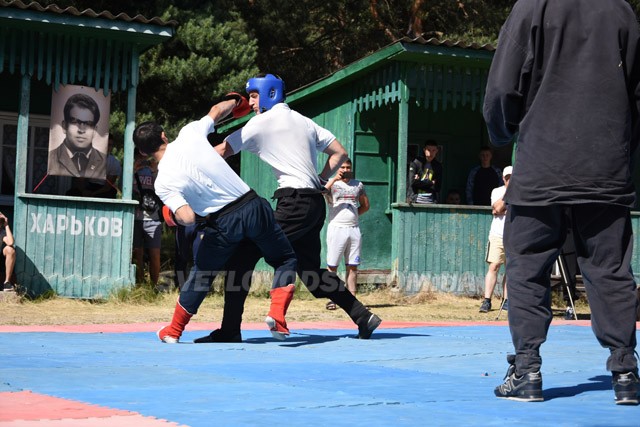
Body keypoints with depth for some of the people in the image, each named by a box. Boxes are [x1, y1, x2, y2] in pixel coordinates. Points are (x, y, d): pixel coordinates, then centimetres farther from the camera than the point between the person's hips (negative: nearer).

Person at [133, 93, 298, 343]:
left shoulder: (163, 182, -10)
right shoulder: (189, 133, -3)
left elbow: (187, 218, -21)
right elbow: (217, 111, 16)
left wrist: (175, 215, 2)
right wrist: (234, 101, 37)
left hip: (223, 224, -1)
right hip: (253, 206, 2)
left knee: (202, 273, 22)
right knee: (285, 260, 18)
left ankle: (173, 331, 33)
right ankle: (277, 314, -3)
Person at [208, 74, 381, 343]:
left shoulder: (262, 122, -2)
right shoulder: (304, 121, 20)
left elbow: (221, 152, -3)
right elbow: (339, 153, 20)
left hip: (294, 203, -8)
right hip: (316, 204, 8)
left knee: (244, 254, -9)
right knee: (310, 269, 19)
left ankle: (230, 330, -16)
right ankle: (363, 317, 16)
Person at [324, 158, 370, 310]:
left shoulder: (358, 184, 14)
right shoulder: (332, 184, 2)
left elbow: (365, 205, 22)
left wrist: (354, 214, 7)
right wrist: (334, 179, -23)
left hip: (354, 229, 4)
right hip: (336, 228, -4)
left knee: (352, 267, 5)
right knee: (332, 266, -3)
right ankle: (331, 299, 1)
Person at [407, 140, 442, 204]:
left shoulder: (438, 166, 12)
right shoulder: (416, 163, 2)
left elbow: (437, 187, 6)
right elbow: (412, 182, -8)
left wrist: (420, 182, -4)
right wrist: (431, 183, -3)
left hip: (430, 201, 3)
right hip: (415, 201, -3)